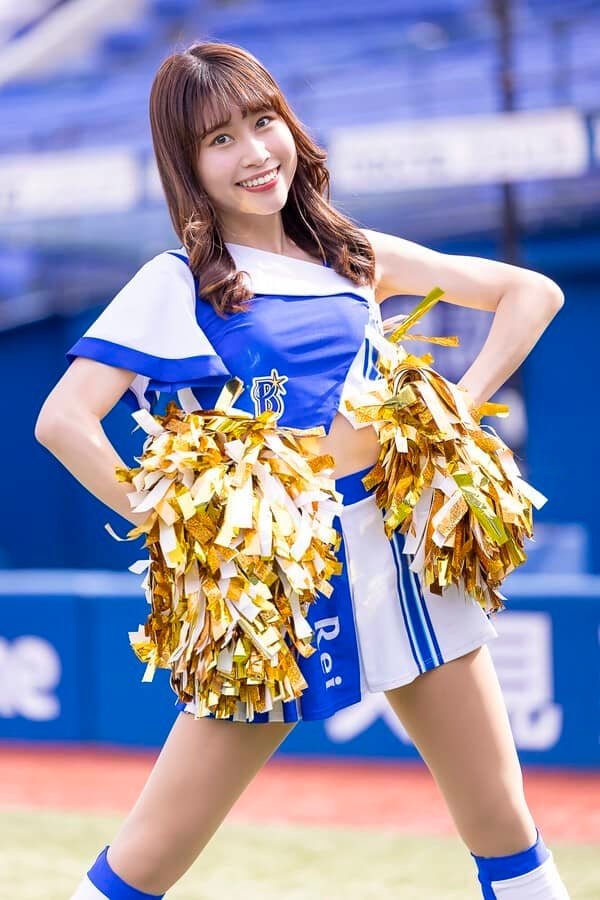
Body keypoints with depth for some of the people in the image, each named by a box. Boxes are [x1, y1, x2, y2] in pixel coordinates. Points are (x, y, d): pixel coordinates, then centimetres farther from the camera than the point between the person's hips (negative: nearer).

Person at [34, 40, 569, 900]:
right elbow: (63, 419, -13)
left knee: (503, 825, 5)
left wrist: (460, 406, 0)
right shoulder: (174, 286, -2)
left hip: (403, 558, 4)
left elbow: (532, 294, 12)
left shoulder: (352, 254, 9)